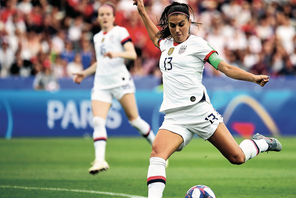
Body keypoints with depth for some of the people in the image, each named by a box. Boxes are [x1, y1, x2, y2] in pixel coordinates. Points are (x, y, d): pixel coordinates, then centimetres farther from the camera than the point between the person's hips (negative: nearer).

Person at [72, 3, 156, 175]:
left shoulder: (120, 32, 2)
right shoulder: (97, 37, 22)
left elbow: (132, 54, -10)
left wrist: (116, 54, -27)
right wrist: (84, 73, 21)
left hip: (120, 81, -5)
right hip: (101, 84, 5)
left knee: (134, 119, -4)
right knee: (98, 121, -14)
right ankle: (100, 160, -22)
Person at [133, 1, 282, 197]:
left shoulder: (196, 43, 2)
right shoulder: (167, 44, 17)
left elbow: (226, 68, -2)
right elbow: (156, 36, 44)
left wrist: (253, 77, -13)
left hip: (198, 109, -4)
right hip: (174, 118, 4)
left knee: (236, 157, -2)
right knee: (157, 153, -24)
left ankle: (260, 143, 30)